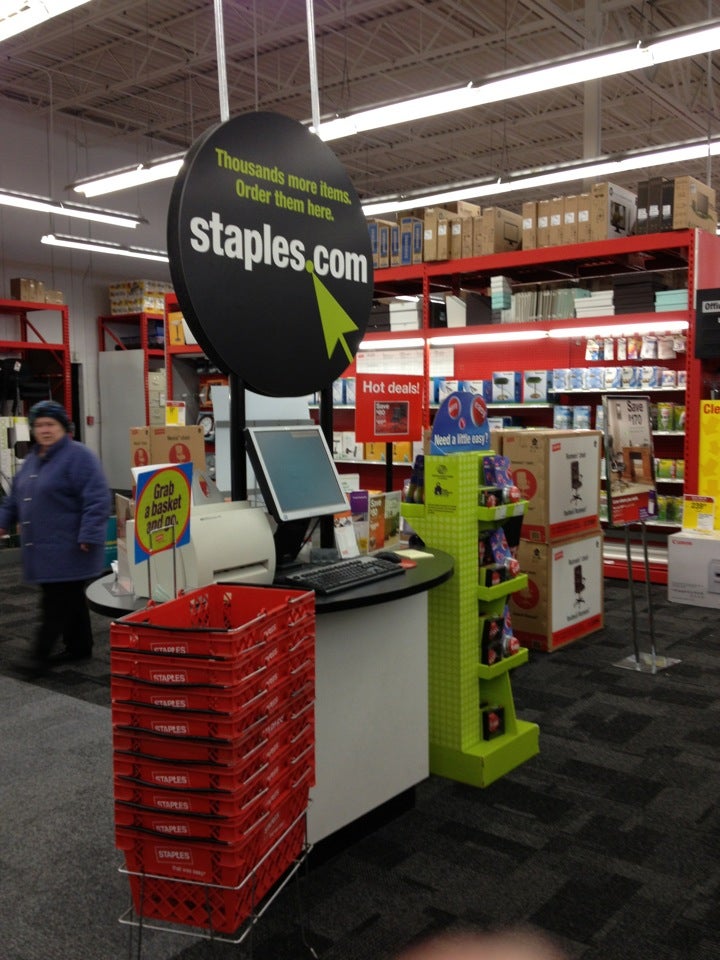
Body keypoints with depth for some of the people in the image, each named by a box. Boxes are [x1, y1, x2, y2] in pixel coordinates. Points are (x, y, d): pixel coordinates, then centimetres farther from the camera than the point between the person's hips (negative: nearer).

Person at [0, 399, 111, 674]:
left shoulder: (78, 456, -12)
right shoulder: (33, 459, 16)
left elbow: (96, 500, -19)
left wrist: (89, 536, -23)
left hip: (67, 549, -9)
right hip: (42, 547, 9)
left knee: (58, 602, -5)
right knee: (69, 599, 16)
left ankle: (41, 654, -1)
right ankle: (79, 646, 26)